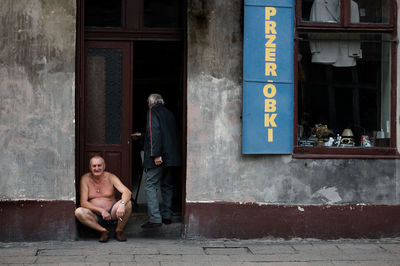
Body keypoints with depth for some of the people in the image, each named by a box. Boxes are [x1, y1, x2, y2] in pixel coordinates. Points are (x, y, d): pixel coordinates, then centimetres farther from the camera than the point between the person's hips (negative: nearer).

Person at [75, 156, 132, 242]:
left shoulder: (110, 177, -4)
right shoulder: (85, 179, -5)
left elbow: (127, 192, -16)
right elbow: (83, 202, -11)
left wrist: (122, 204, -39)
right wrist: (101, 210, -25)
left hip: (112, 213, 0)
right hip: (95, 217, 0)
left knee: (127, 203, -26)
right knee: (78, 212, -29)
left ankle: (119, 231, -6)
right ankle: (103, 231, -14)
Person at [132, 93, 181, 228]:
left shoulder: (152, 112, -3)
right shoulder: (169, 113, 19)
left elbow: (154, 133, -17)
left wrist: (156, 154, -22)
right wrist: (142, 136, 41)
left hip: (157, 158, -7)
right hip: (171, 157, 7)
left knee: (150, 185, -4)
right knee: (167, 186, 15)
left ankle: (155, 219, -10)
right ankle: (167, 216, 19)